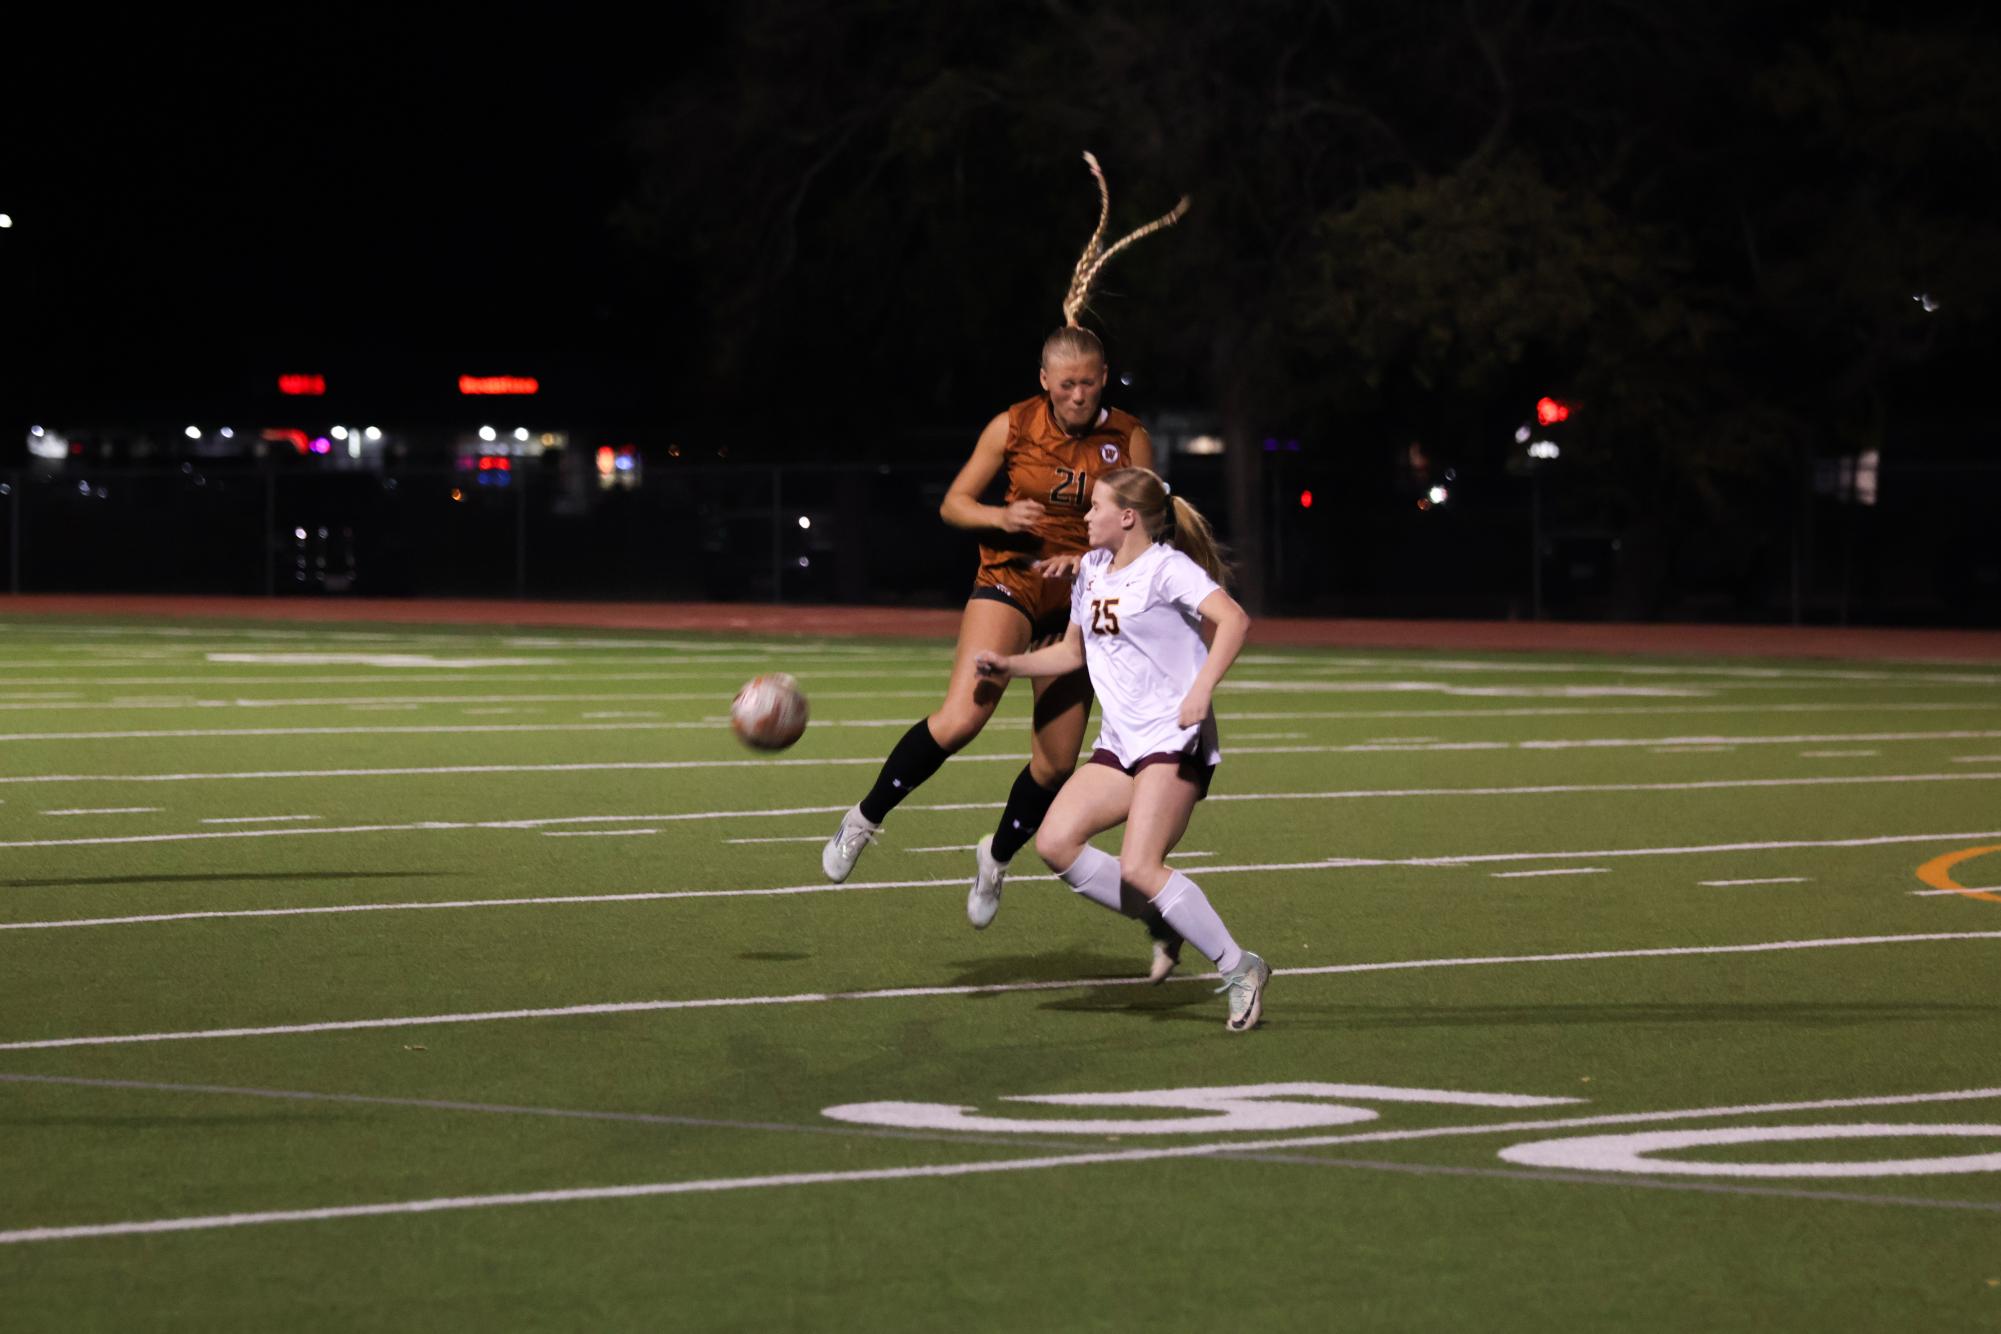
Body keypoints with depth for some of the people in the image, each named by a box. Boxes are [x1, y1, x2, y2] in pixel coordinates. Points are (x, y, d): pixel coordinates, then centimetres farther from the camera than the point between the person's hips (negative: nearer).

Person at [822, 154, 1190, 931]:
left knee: (1056, 764, 3)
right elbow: (954, 503, 2)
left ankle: (997, 856, 33)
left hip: (1081, 599, 3)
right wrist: (1001, 518, -18)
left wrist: (1093, 557, -18)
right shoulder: (1014, 427, -7)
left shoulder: (1126, 439, -5)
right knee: (962, 717, -28)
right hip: (1009, 581, -3)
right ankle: (865, 821, -11)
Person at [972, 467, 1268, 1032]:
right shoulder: (1091, 570, 15)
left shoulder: (1165, 567, -9)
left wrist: (1201, 690, -34)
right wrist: (1010, 665, 17)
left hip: (1174, 739, -8)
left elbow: (1233, 619, -24)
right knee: (1055, 843, -7)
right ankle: (1163, 925, 9)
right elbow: (1072, 652, 30)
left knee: (1138, 867, -20)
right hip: (1119, 744, 8)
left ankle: (1238, 969, -8)